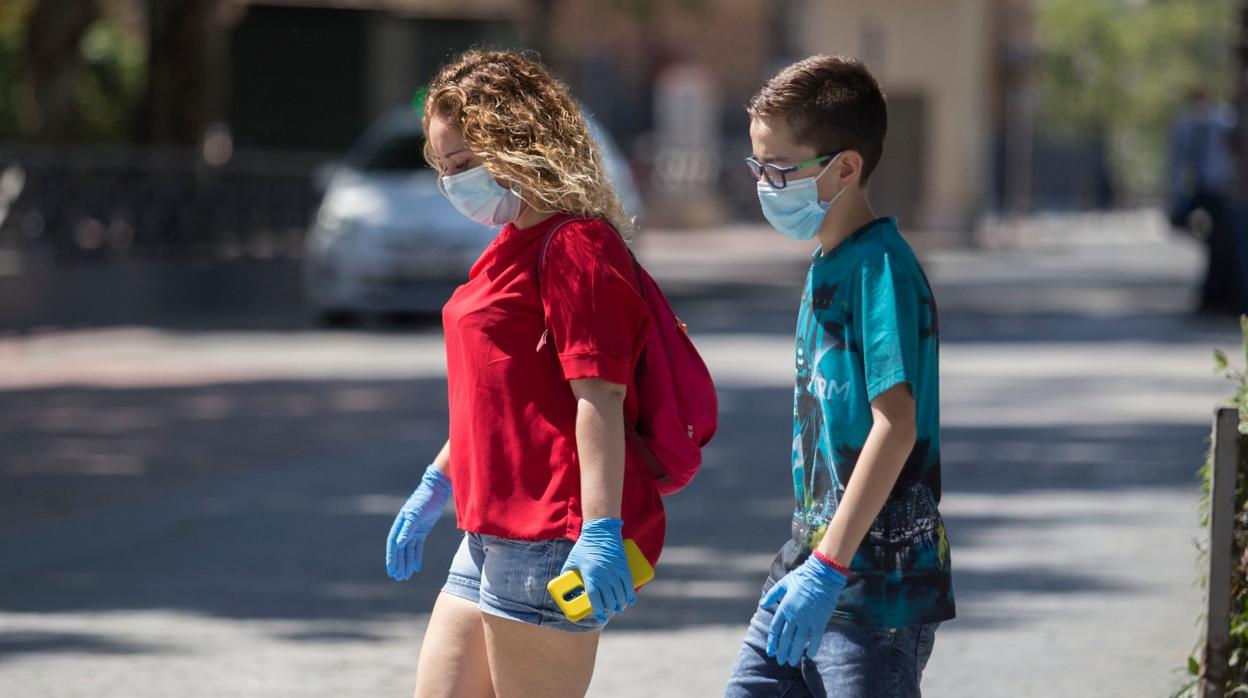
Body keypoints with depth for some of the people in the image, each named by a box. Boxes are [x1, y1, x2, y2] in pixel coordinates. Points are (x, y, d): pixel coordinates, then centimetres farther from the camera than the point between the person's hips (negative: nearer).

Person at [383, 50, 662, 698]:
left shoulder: (575, 248, -13)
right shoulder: (513, 249, 19)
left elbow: (599, 397, -21)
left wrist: (601, 530, -27)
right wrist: (432, 490, 31)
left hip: (552, 538, -10)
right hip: (491, 535, 10)